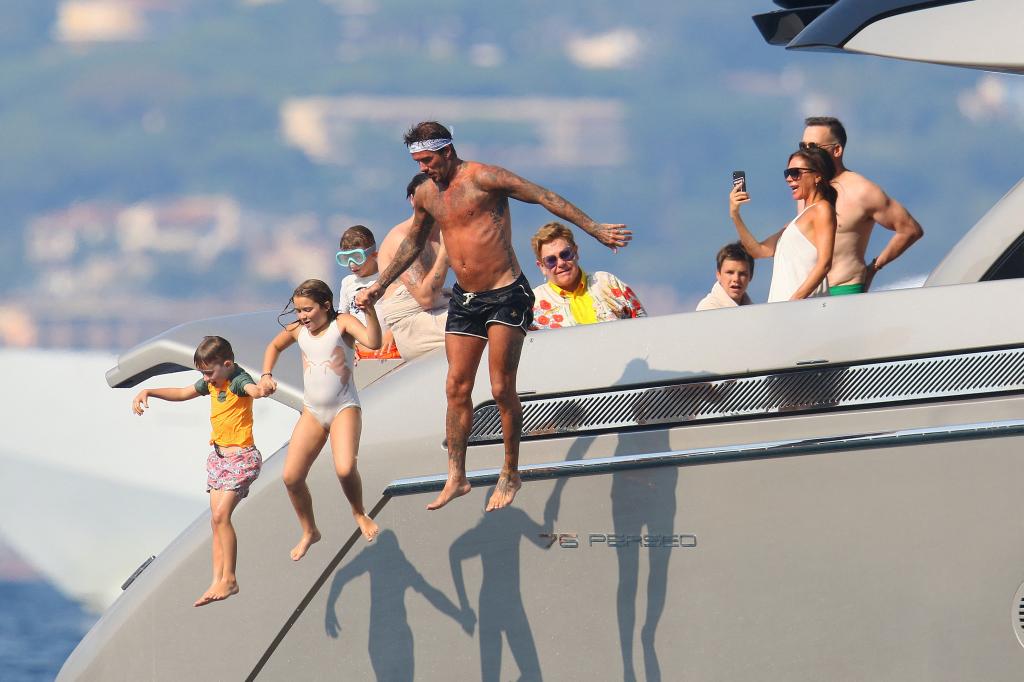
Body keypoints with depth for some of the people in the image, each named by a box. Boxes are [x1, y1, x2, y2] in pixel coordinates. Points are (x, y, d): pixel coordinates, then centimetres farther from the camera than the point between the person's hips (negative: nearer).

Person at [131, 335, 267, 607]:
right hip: (218, 455, 9)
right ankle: (218, 582, 6)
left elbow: (251, 389, -43)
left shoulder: (239, 380, -18)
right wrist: (147, 392, 13)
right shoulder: (212, 382, 7)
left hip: (241, 457, -9)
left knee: (220, 515, -17)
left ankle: (229, 579, -9)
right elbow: (182, 393, 22)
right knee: (217, 519, 5)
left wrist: (261, 389, -67)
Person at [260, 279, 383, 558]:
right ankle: (309, 532, 23)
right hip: (312, 412, 5)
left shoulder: (342, 323, -12)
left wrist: (370, 311, -44)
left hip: (344, 409, -5)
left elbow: (373, 342, -30)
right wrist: (266, 375, 9)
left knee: (345, 469, -28)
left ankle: (359, 514, 3)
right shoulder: (297, 330, 2)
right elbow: (274, 347, 24)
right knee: (291, 477, -1)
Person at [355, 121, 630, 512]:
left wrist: (595, 230, -17)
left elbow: (545, 198, -13)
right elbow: (413, 244, 26)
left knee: (502, 389, -7)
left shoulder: (482, 179, -14)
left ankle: (510, 475, 5)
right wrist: (378, 287, 32)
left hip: (505, 295, -7)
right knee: (456, 389, 2)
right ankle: (456, 478, 7)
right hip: (464, 300, 7)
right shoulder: (425, 195, 8)